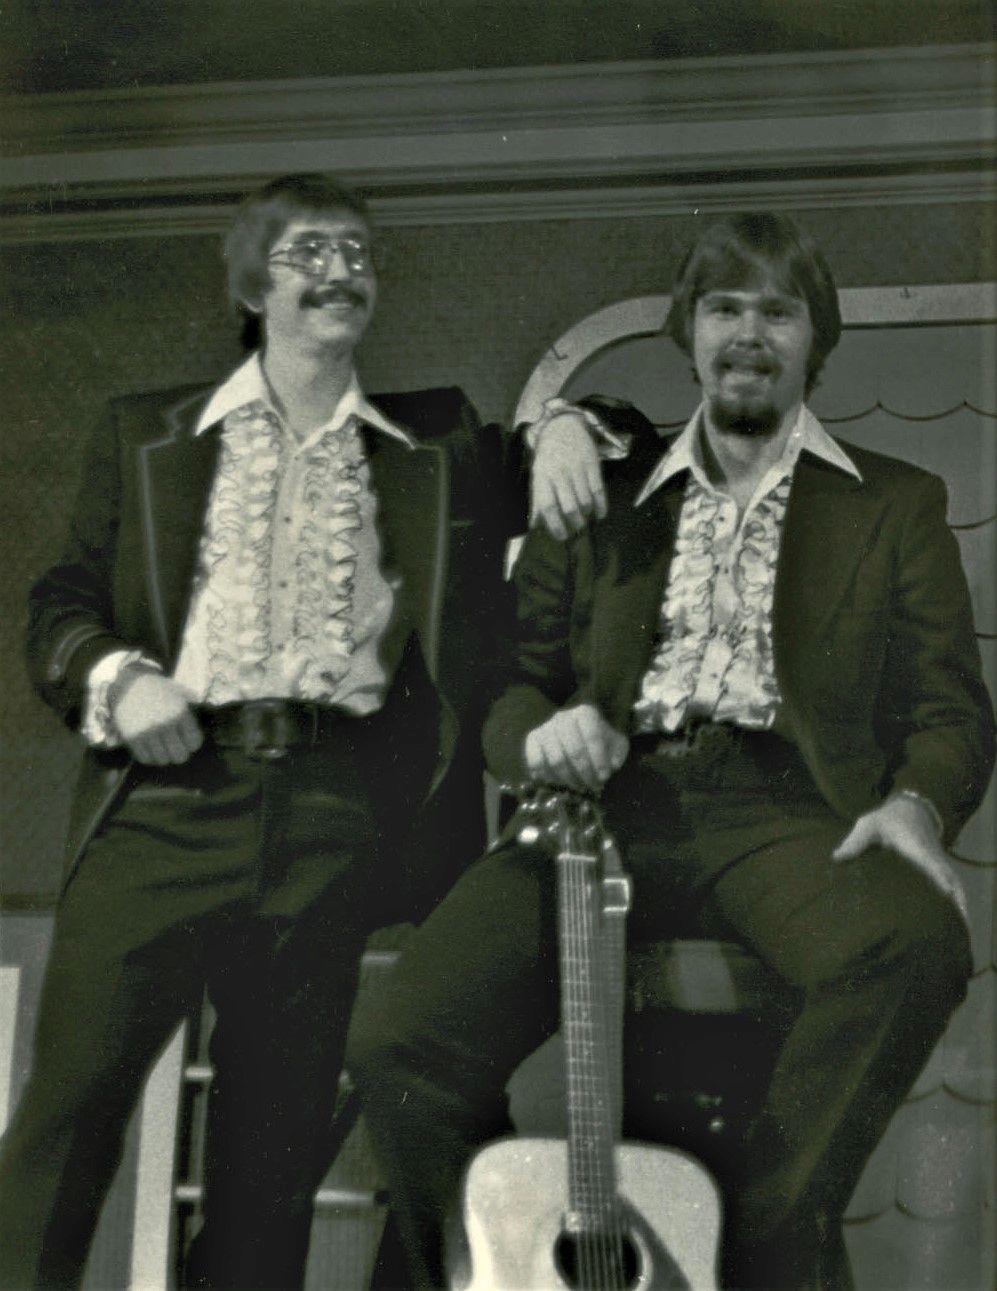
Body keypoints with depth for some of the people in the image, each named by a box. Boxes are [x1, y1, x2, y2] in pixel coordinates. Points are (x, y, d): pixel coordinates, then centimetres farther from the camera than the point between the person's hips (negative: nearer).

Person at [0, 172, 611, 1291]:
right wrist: (117, 680, -7)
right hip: (171, 791, 0)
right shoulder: (144, 434, 18)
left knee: (277, 1142, 1)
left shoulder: (440, 449, 20)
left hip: (342, 810, 1)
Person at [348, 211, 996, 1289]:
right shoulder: (600, 501, 23)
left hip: (781, 802, -1)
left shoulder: (895, 505, 18)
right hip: (613, 797, 2)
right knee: (396, 1046, -22)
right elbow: (508, 680, 18)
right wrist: (538, 736, -7)